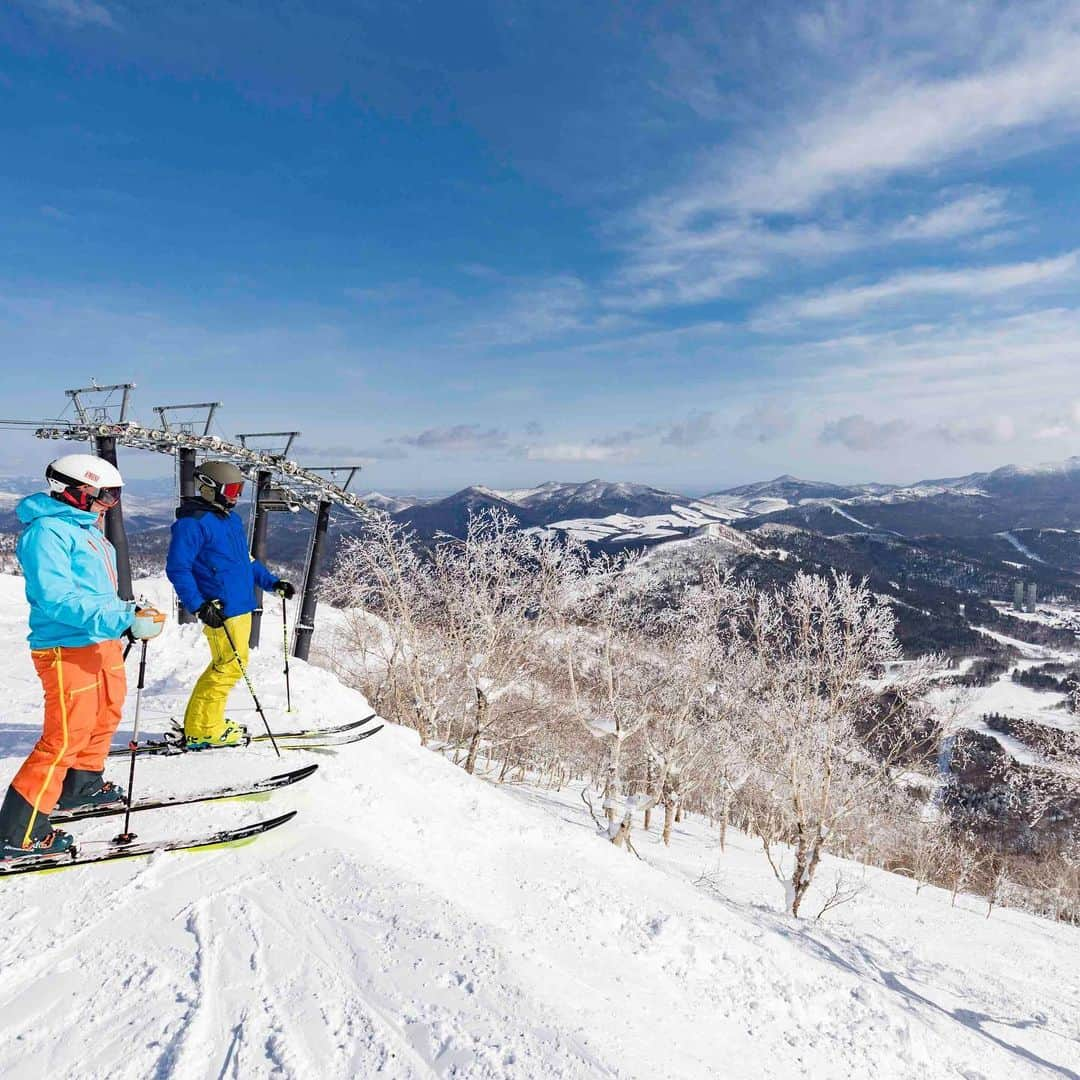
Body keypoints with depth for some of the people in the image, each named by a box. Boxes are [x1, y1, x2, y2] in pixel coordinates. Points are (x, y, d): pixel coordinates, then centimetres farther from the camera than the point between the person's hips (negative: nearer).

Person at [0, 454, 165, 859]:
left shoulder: (86, 529, 14)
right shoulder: (46, 531, -16)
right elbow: (57, 599, -27)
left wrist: (131, 613, 6)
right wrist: (124, 621, -32)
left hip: (102, 643, 10)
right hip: (67, 649, -10)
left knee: (105, 717, 24)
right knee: (65, 737, -6)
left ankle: (81, 786, 46)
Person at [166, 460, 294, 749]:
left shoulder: (232, 519, 16)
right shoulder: (192, 523, -12)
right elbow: (177, 568, -16)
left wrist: (273, 583, 19)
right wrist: (199, 606, -24)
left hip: (241, 606, 10)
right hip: (220, 610, -9)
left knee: (230, 665, 15)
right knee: (230, 666, -7)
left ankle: (203, 723, 27)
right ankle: (202, 731, 5)